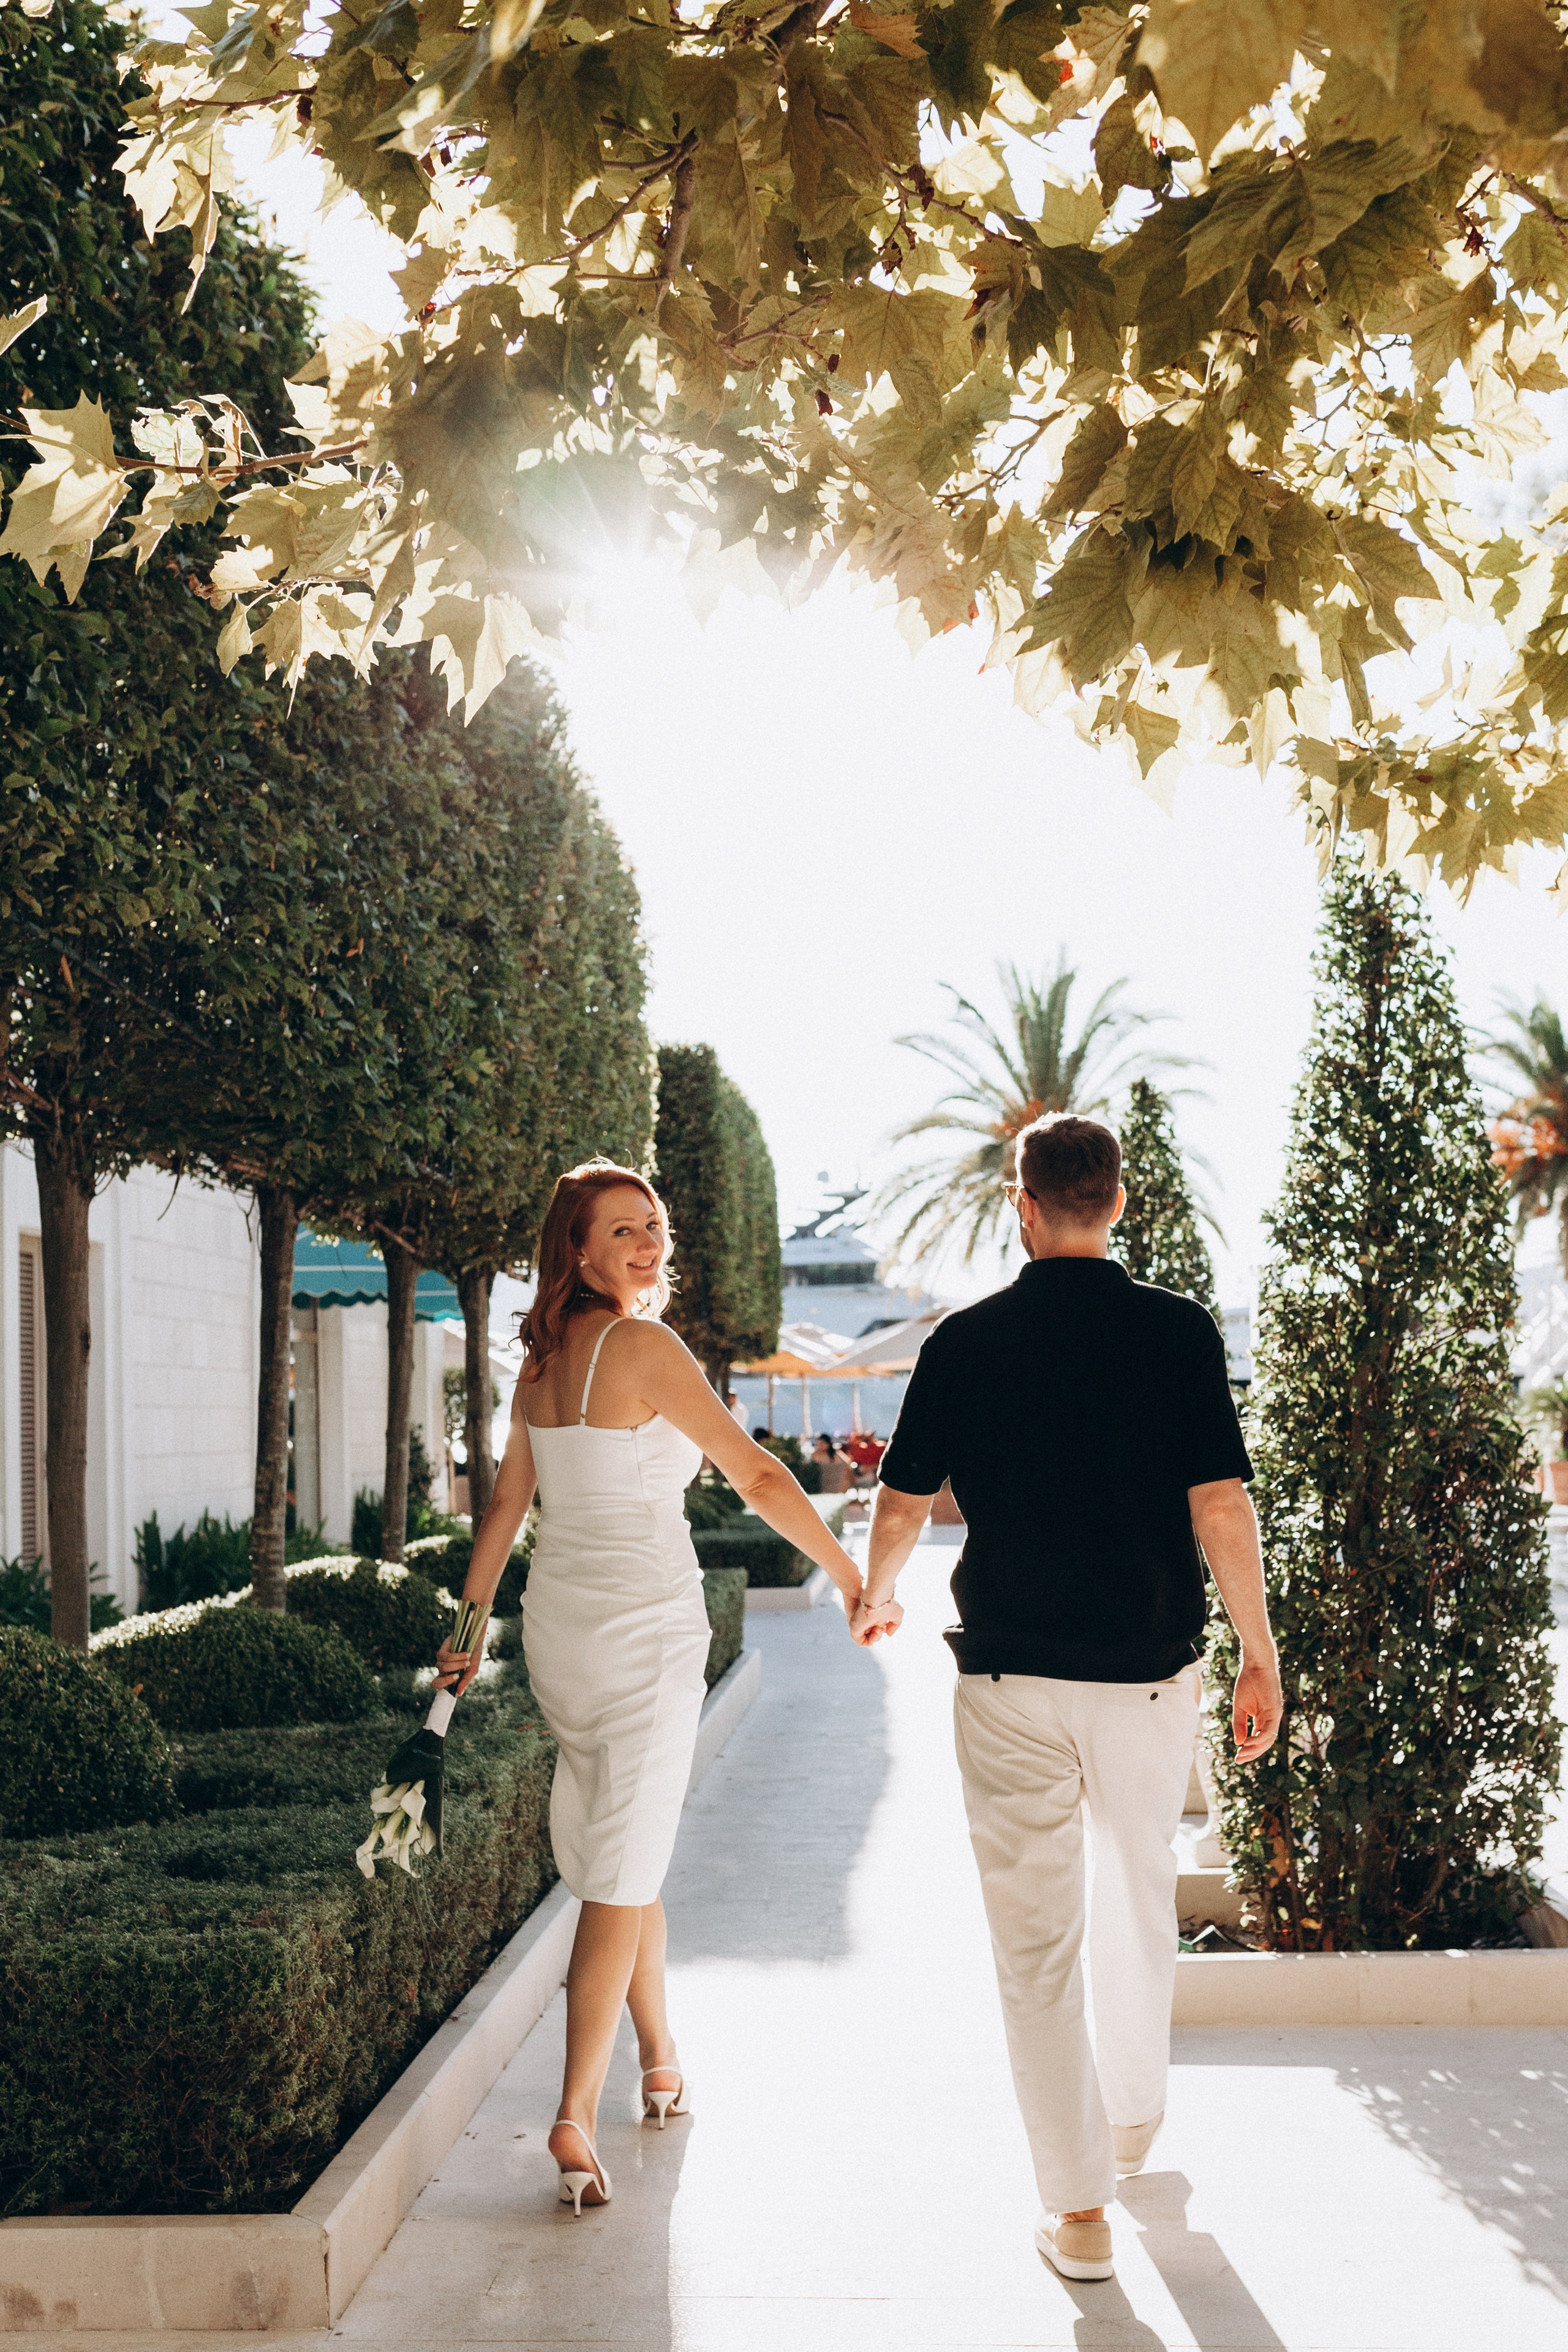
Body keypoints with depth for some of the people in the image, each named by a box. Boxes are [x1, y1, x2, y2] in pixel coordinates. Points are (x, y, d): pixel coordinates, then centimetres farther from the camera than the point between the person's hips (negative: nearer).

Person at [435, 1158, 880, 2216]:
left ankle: (662, 2063, 34)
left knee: (624, 1857, 20)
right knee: (625, 1872, -4)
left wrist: (470, 1626, 23)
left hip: (558, 1623, 8)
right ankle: (577, 2112, -8)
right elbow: (757, 1473, -15)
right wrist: (855, 1582, -9)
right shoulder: (642, 1347, -14)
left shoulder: (544, 1362, 9)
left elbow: (506, 1500, 15)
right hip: (645, 1624, -8)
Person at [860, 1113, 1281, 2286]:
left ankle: (1080, 2206, 8)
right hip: (1151, 1670, 1)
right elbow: (1222, 1504, -11)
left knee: (1036, 1937, 6)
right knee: (1142, 1891, 24)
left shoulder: (967, 1340, -4)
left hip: (1010, 1677, -1)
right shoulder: (1178, 1330, -6)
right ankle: (1135, 2114, 43)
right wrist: (1261, 1653, -1)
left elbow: (901, 1505, 4)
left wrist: (875, 1596, 24)